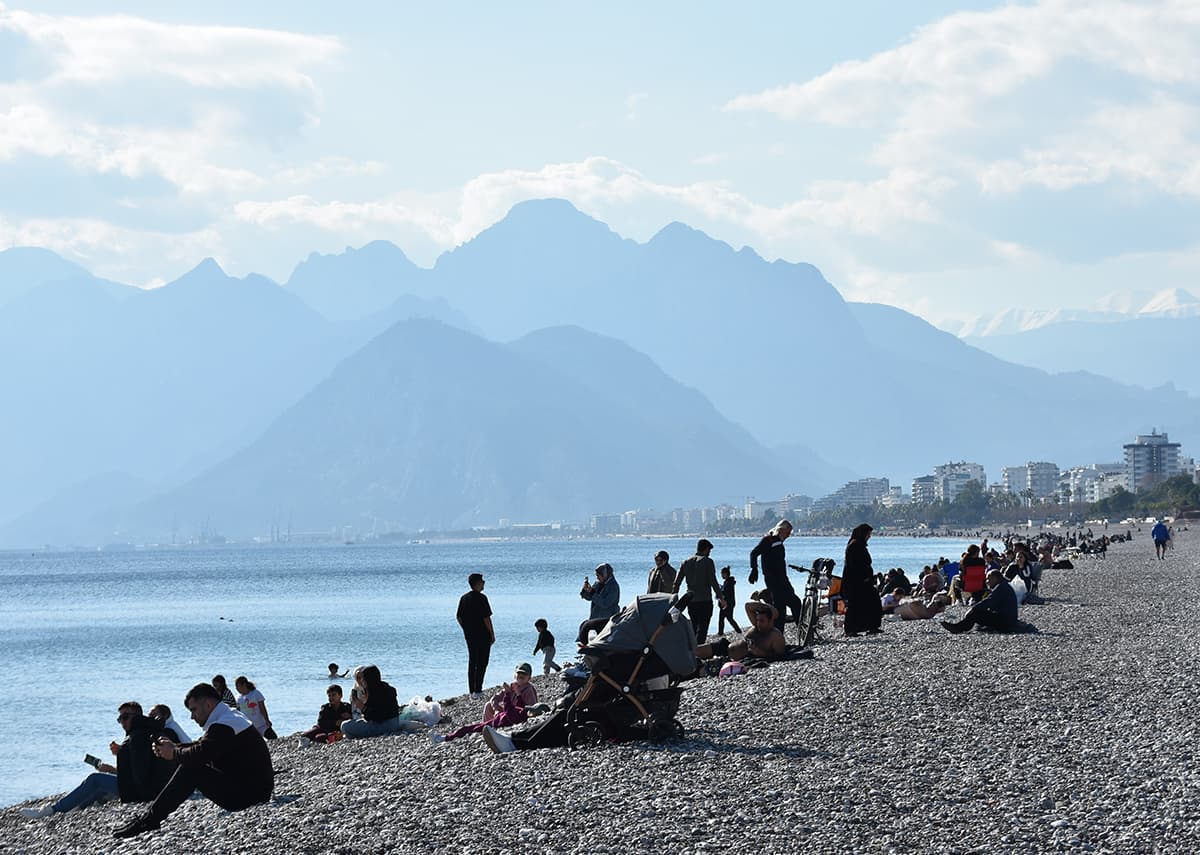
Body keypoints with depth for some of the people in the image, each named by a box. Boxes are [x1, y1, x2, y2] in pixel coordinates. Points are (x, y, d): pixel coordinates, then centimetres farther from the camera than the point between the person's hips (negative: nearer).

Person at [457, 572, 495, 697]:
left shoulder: (464, 598, 8)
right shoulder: (481, 598, -14)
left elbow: (459, 617, 11)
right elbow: (486, 618, -17)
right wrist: (492, 634, -9)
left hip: (469, 635, 7)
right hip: (482, 635, -7)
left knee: (472, 661, 13)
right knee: (482, 662, -3)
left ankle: (472, 690, 14)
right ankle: (477, 690, -8)